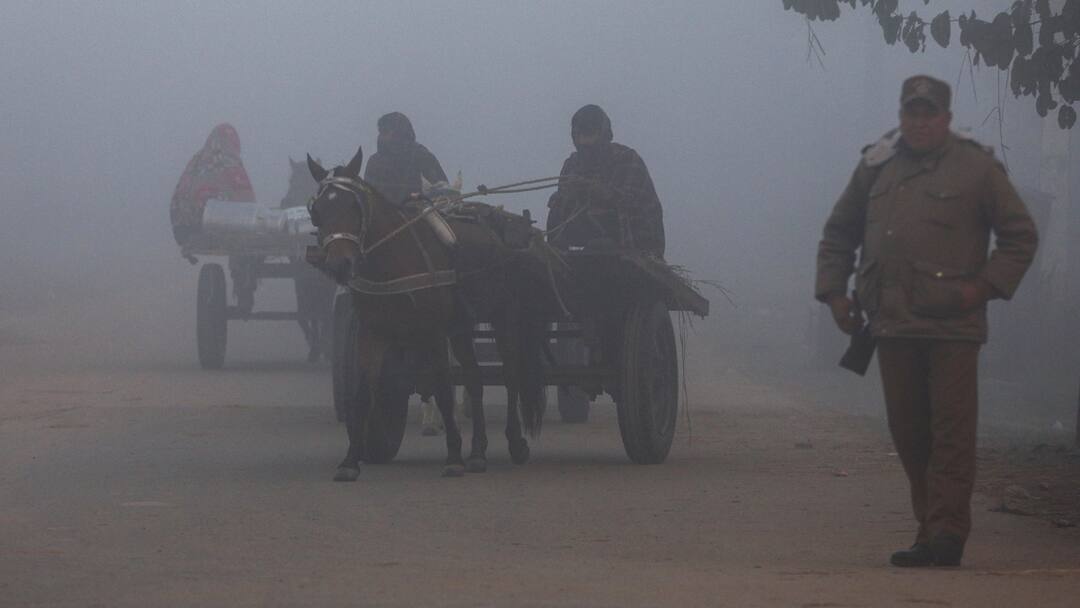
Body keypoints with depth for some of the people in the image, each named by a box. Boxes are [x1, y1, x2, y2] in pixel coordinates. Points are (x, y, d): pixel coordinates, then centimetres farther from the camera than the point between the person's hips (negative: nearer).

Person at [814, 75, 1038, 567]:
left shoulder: (976, 167, 1)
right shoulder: (876, 166, 13)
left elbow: (1021, 236, 4)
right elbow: (839, 233, 21)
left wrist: (986, 285, -7)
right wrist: (833, 290, 10)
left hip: (952, 327, -5)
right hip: (892, 324, 5)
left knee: (951, 430, -8)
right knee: (908, 431, 7)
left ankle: (945, 533, -9)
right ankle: (933, 530, 15)